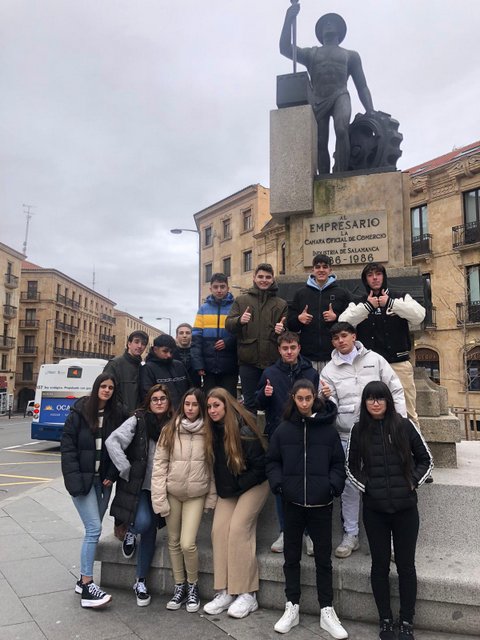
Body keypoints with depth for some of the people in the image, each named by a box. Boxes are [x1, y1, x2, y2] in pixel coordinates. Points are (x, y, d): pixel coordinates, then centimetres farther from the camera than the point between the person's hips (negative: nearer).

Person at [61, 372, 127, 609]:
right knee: (94, 529, -11)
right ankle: (87, 588, -5)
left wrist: (111, 475, -3)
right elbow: (67, 444, -5)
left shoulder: (117, 414, 3)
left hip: (103, 479, 4)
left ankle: (84, 579, 22)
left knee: (93, 529, 8)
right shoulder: (80, 412, -4)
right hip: (82, 478, -4)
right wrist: (74, 476, -12)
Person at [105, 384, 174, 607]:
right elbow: (112, 442, -16)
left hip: (159, 488, 3)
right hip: (137, 486, -3)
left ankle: (141, 582, 25)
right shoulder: (138, 420, -8)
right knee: (142, 523, -22)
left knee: (150, 533, 7)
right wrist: (127, 470, -15)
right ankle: (130, 532, 16)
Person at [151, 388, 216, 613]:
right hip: (172, 493, 1)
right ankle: (179, 586, 30)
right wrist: (159, 498, -9)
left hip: (196, 495, -1)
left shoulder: (208, 433, -2)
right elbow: (159, 464, -5)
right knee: (174, 542, 11)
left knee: (188, 544, -8)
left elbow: (212, 467, 2)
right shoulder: (170, 430, -4)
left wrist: (212, 497, 1)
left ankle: (192, 585, 17)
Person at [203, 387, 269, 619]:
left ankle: (247, 594, -7)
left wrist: (237, 487, -13)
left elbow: (259, 465, -18)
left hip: (253, 485, -6)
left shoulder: (244, 430, -22)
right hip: (227, 489, 6)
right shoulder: (214, 429, -3)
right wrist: (221, 489, 3)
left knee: (238, 528, -16)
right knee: (219, 529, -6)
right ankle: (225, 592, 0)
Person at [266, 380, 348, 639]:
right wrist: (278, 484, -10)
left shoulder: (328, 429, -3)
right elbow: (272, 461, 5)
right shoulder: (283, 429, -1)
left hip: (321, 503, -1)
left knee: (323, 557, 9)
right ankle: (292, 608, 28)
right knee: (291, 556, 13)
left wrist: (333, 485, -13)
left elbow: (338, 462, 1)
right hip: (292, 501, 1)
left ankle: (327, 611, 23)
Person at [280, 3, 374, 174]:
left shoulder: (351, 55, 25)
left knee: (341, 130, -30)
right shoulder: (311, 53, 27)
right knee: (320, 142, -12)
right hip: (318, 100, 2)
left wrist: (370, 111, 1)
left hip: (340, 96, -2)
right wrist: (289, 19, 1)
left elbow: (362, 86, 17)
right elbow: (285, 49, 11)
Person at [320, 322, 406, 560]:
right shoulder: (329, 370, 4)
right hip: (347, 436, 1)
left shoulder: (374, 359, 2)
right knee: (349, 484, 4)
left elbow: (396, 390, 3)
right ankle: (351, 535, 19)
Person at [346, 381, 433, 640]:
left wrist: (413, 482, -5)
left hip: (405, 507, -1)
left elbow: (425, 459, 6)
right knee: (380, 565, 9)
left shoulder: (404, 426, -4)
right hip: (374, 508, 1)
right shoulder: (359, 430, 0)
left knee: (405, 564, 8)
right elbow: (351, 465, 10)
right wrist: (364, 485, -3)